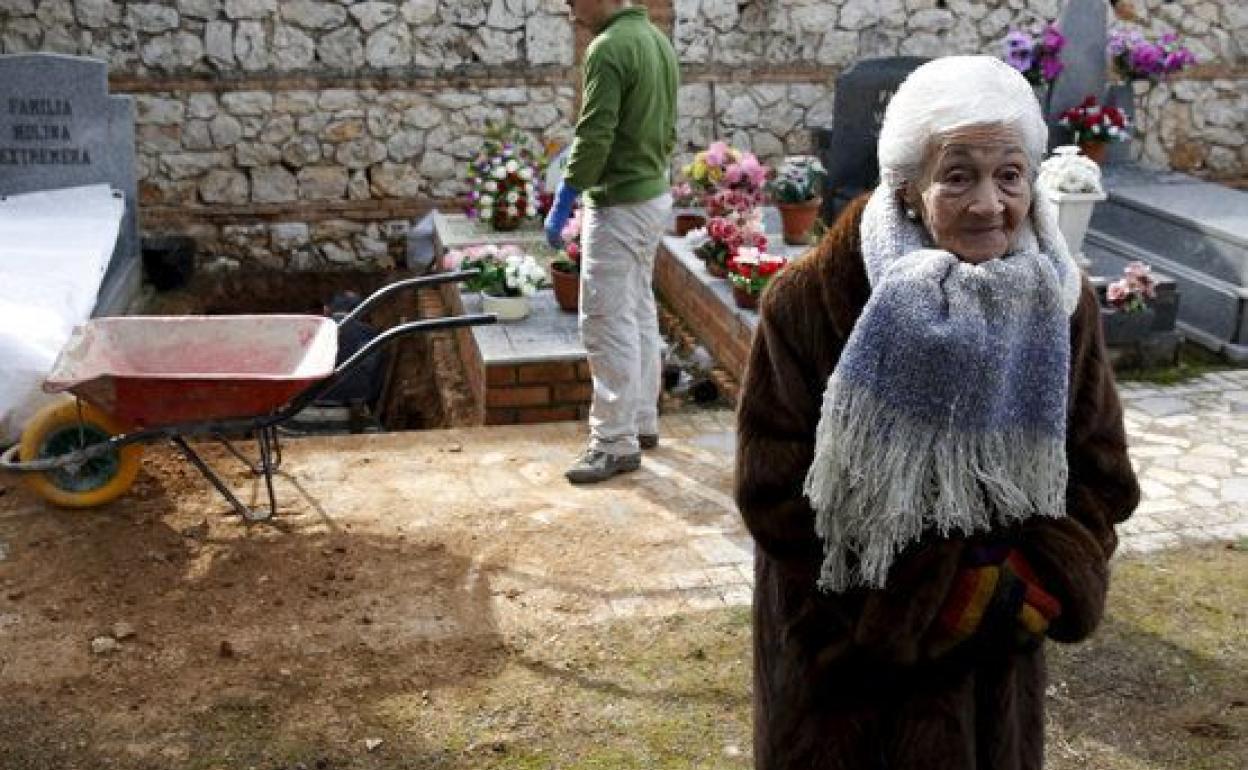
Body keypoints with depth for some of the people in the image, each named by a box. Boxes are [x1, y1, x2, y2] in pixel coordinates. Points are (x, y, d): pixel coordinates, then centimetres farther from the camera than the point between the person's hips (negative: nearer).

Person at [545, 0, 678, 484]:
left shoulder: (608, 48, -18)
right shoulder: (657, 39, 10)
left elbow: (593, 138, -21)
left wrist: (563, 202, -15)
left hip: (618, 206, -10)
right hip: (654, 195, 10)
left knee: (607, 325, -4)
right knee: (640, 313, 17)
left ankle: (617, 444, 0)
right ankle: (642, 421, 27)